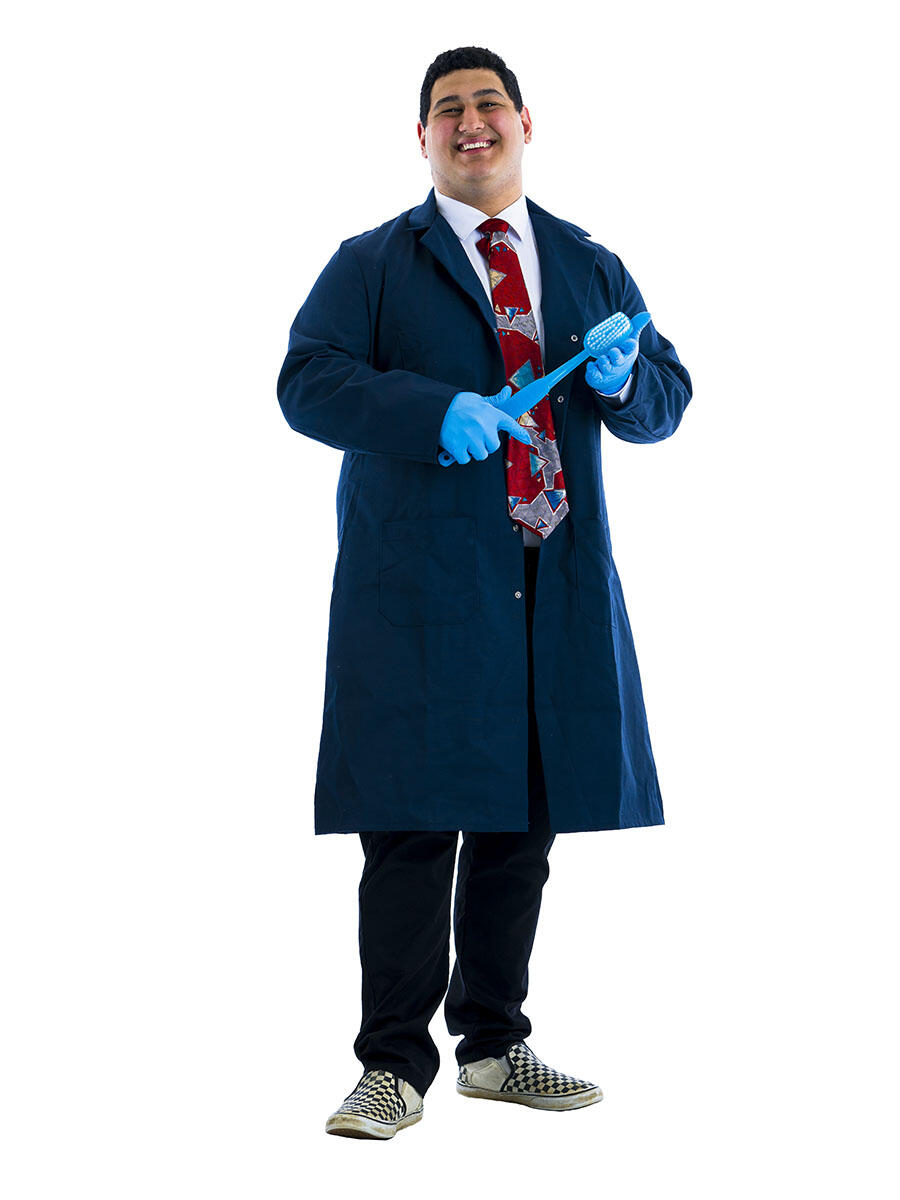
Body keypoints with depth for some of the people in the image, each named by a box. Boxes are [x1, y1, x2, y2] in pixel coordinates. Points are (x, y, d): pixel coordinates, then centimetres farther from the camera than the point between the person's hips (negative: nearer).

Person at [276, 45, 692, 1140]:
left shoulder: (591, 267, 19)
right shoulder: (371, 264, 8)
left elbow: (667, 398, 18)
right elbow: (307, 381, -5)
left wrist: (625, 381, -7)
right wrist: (435, 411, -20)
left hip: (559, 587, 4)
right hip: (419, 585, -4)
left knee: (522, 825, 9)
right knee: (411, 830, -6)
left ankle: (493, 1046, 23)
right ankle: (395, 1066, 4)